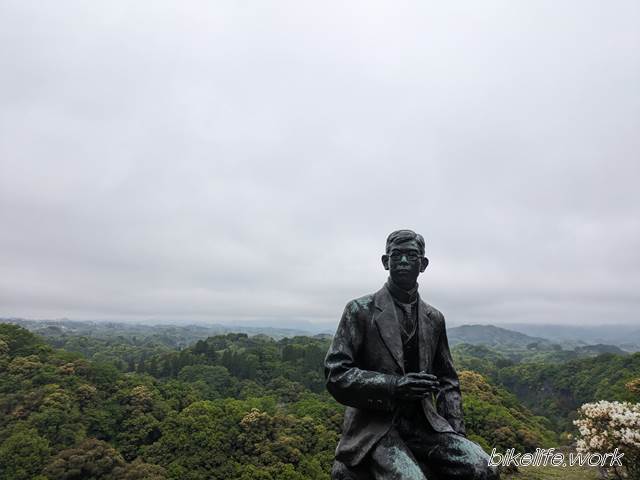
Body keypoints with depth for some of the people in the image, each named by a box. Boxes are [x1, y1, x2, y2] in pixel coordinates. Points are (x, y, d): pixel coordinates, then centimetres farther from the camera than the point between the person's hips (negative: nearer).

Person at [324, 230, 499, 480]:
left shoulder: (434, 318, 10)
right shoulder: (360, 310, -5)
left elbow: (447, 380, 17)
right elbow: (335, 374, -10)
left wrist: (457, 431, 4)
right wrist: (395, 384, -21)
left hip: (424, 422, 5)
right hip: (374, 427, -4)